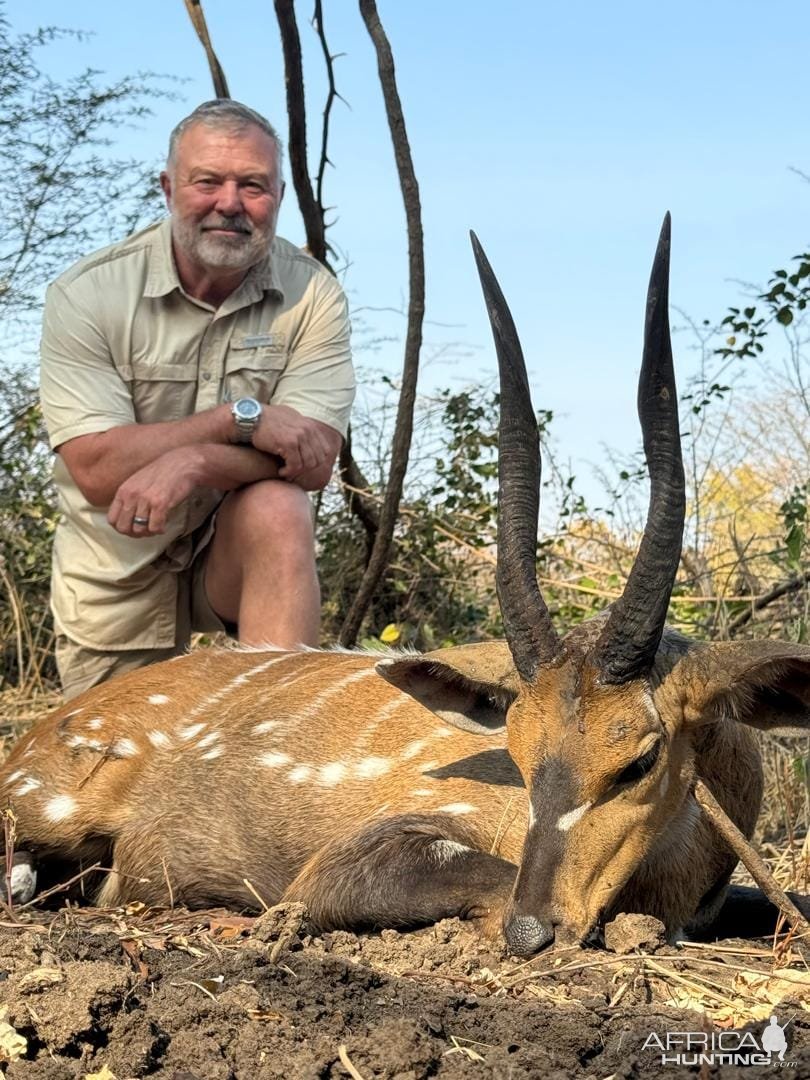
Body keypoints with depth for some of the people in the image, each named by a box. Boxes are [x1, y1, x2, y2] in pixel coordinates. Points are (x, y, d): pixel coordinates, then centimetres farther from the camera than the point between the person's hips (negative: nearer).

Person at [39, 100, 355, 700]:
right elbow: (97, 471, -23)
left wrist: (194, 461, -37)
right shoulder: (86, 295, -14)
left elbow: (314, 459, -20)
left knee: (278, 509, -31)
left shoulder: (312, 296, -11)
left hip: (239, 556, 0)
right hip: (118, 578, 1)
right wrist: (243, 419, -29)